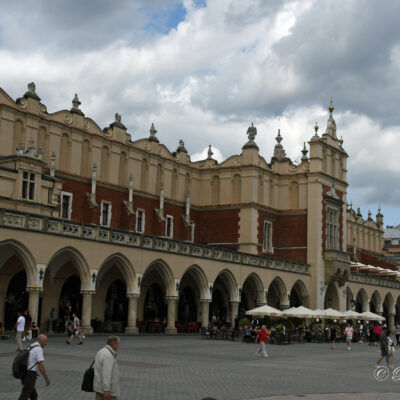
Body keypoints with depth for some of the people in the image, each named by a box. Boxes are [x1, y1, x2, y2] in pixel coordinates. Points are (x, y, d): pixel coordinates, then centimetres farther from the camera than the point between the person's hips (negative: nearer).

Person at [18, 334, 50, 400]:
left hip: (25, 375, 9)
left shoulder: (31, 348, 16)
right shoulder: (38, 349, -15)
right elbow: (40, 366, -20)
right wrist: (47, 378, -12)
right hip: (30, 376, -9)